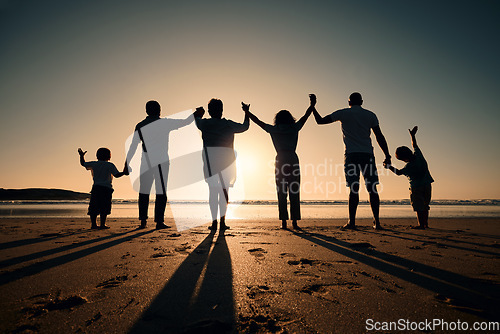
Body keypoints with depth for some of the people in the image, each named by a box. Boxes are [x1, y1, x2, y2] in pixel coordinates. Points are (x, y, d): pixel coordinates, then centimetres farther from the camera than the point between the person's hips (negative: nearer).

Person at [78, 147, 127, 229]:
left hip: (96, 187, 4)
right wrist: (124, 172, 6)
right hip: (106, 188, -4)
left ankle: (94, 224, 8)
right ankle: (102, 224, -3)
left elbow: (83, 163, 25)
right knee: (104, 207, -1)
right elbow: (117, 175, -7)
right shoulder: (110, 165, 1)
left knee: (94, 207, 7)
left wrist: (82, 156, 39)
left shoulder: (93, 164, 11)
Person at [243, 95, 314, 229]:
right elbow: (306, 116, 16)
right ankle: (294, 222, 1)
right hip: (293, 160, 0)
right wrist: (312, 105, 26)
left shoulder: (274, 130, 6)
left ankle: (284, 222, 2)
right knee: (294, 192, 2)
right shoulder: (294, 128, 6)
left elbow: (258, 121, 14)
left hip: (280, 161, 0)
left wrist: (247, 112, 25)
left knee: (282, 193, 3)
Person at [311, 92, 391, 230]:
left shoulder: (343, 113, 6)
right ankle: (376, 221, 4)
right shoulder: (370, 115, 12)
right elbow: (379, 137, 7)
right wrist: (387, 155, 9)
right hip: (368, 155, 2)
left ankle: (352, 221, 0)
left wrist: (313, 107, 24)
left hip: (351, 155, -2)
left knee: (354, 189, -2)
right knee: (372, 189, 4)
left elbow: (320, 121, 9)